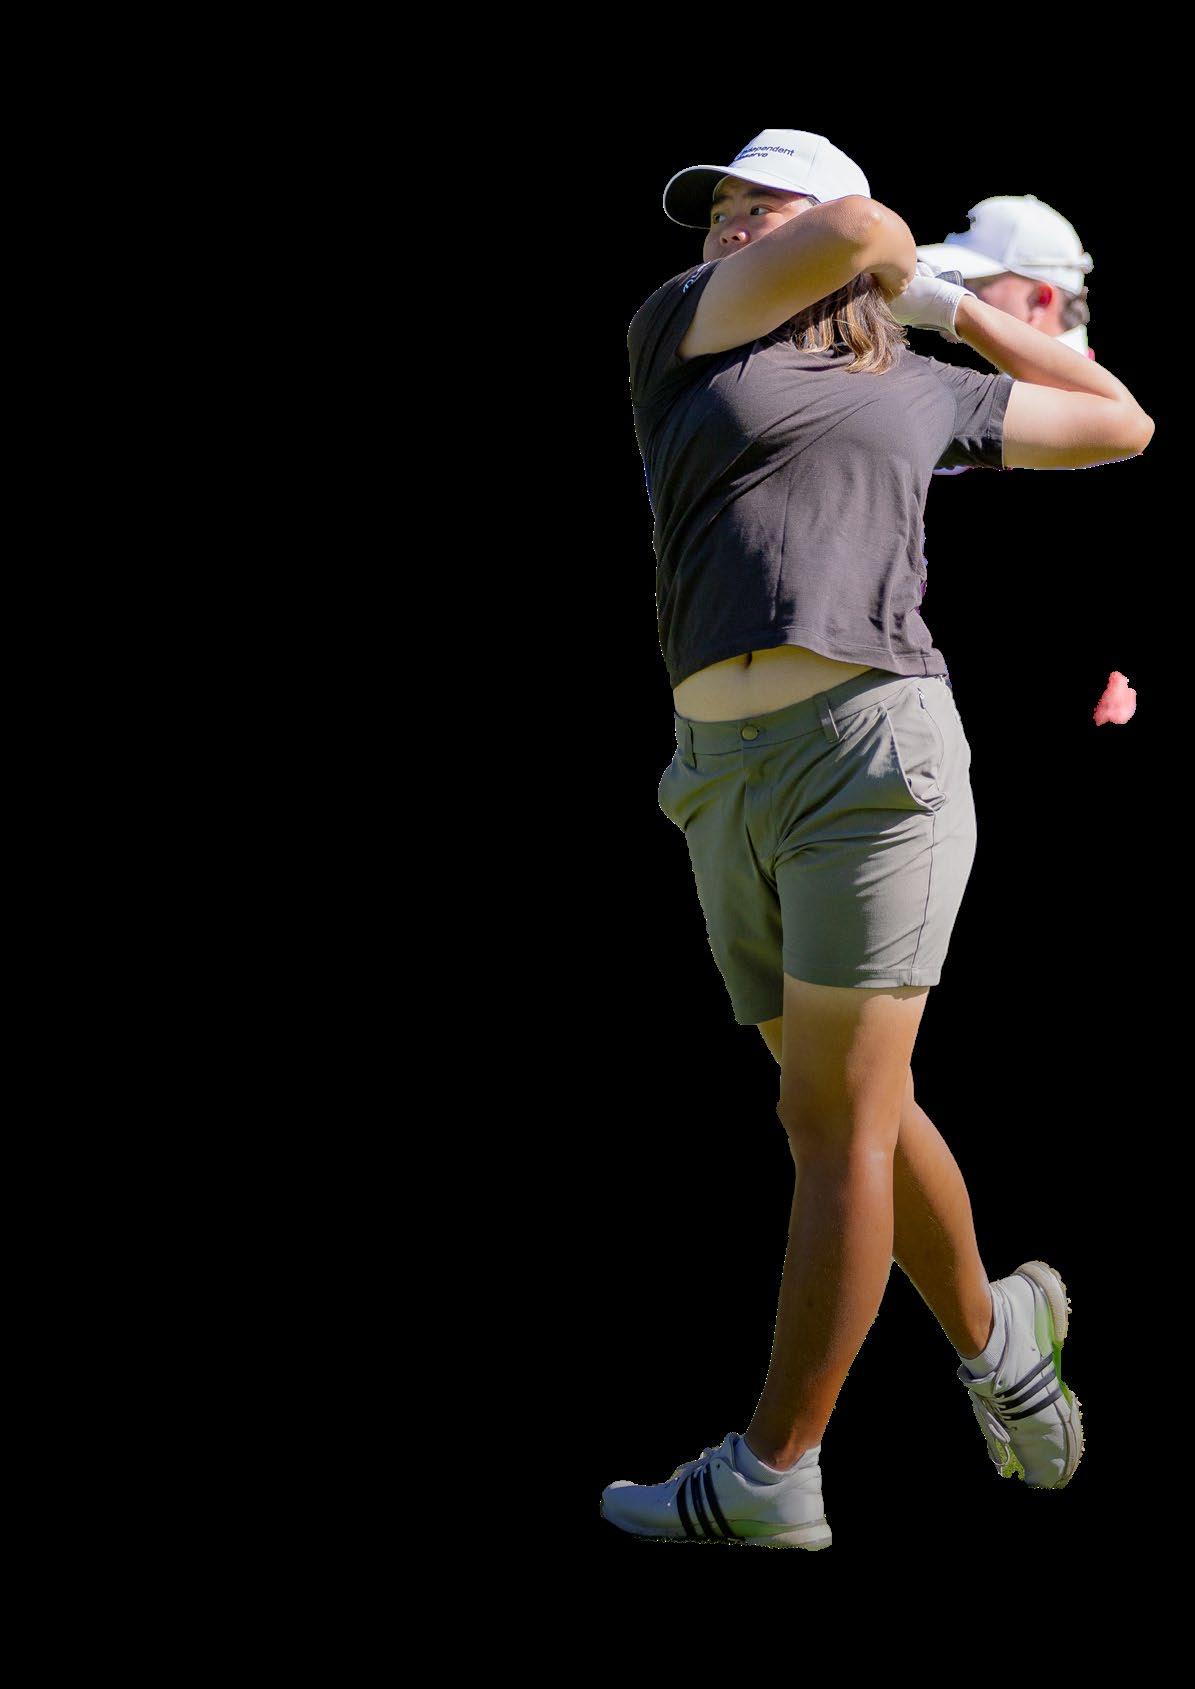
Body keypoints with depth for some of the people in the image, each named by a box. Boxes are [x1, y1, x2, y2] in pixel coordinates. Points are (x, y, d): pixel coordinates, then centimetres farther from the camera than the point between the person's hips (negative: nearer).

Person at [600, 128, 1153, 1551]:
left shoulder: (919, 391, 18)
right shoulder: (680, 332, 14)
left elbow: (1122, 426, 30)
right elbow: (861, 227, 1)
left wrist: (956, 311, 28)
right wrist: (903, 277, 22)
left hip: (873, 751, -2)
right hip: (731, 782, 2)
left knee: (839, 1123, -5)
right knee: (848, 1113, 11)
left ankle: (771, 1477, 0)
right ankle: (995, 1339, 36)